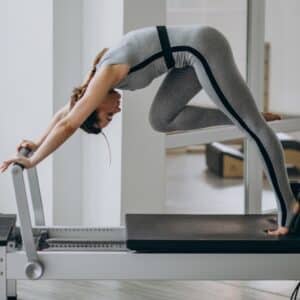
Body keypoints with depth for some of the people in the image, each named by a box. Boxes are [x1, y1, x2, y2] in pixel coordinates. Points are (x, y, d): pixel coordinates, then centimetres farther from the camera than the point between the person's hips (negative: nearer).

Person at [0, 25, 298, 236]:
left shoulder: (106, 76, -13)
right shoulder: (101, 73, 12)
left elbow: (68, 125, -16)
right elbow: (64, 112, 26)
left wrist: (32, 160, -10)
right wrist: (38, 142, 28)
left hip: (203, 48, -9)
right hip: (195, 52, 9)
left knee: (253, 126, -5)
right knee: (160, 119, 9)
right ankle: (244, 117, 9)